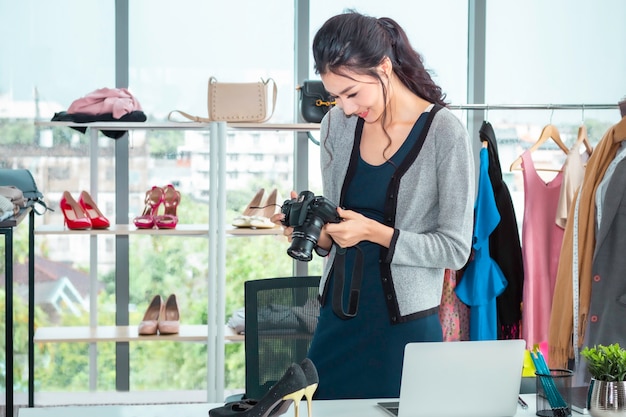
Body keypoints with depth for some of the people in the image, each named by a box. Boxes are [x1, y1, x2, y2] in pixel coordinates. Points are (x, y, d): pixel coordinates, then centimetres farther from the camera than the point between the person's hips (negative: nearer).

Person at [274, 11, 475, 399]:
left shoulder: (445, 133, -12)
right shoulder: (337, 124, 5)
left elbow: (455, 249, -11)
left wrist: (373, 231, -20)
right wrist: (319, 231, -7)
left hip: (405, 327, -5)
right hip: (337, 320, 5)